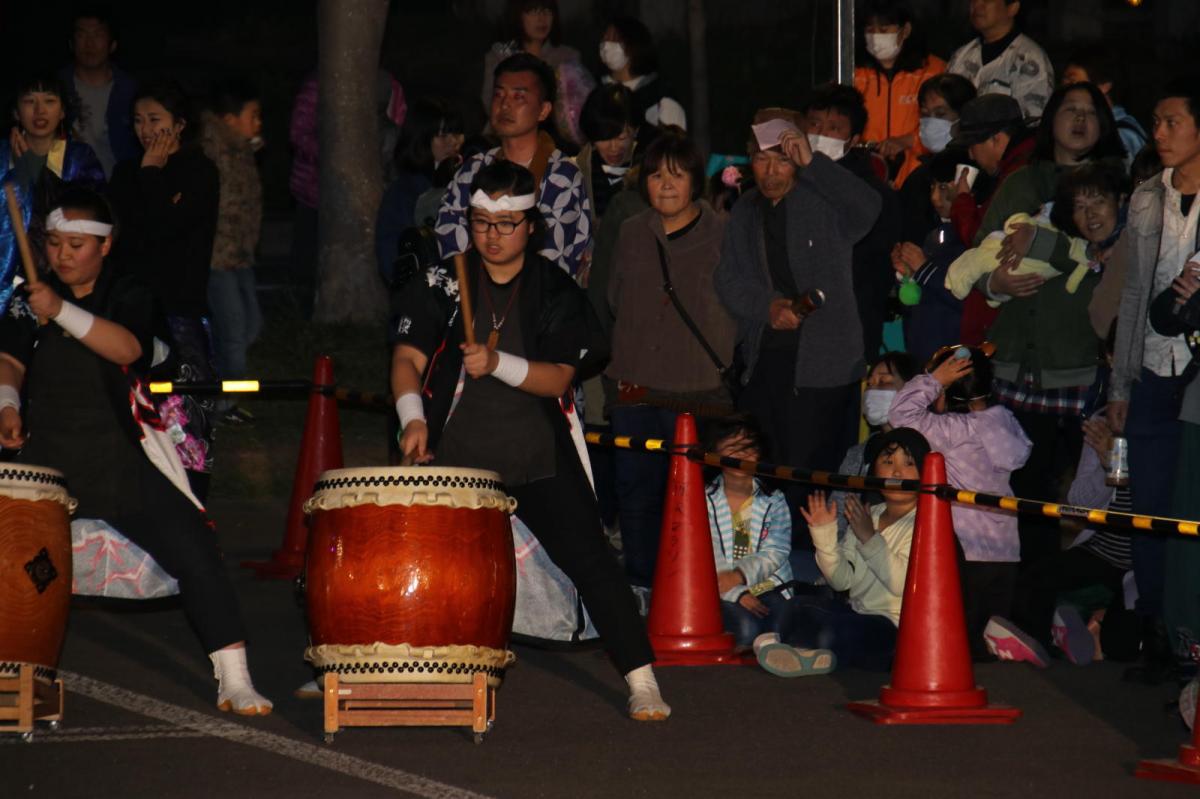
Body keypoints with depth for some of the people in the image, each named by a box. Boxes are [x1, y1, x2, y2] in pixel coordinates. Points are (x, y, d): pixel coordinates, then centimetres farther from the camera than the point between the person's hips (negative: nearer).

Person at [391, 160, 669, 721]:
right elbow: (408, 357, -6)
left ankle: (642, 682, -5)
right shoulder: (439, 285, 2)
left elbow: (558, 378, -10)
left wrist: (499, 364, -27)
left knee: (590, 561, -8)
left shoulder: (556, 292, 0)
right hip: (454, 455, 1)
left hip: (539, 458, -1)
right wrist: (413, 417, -25)